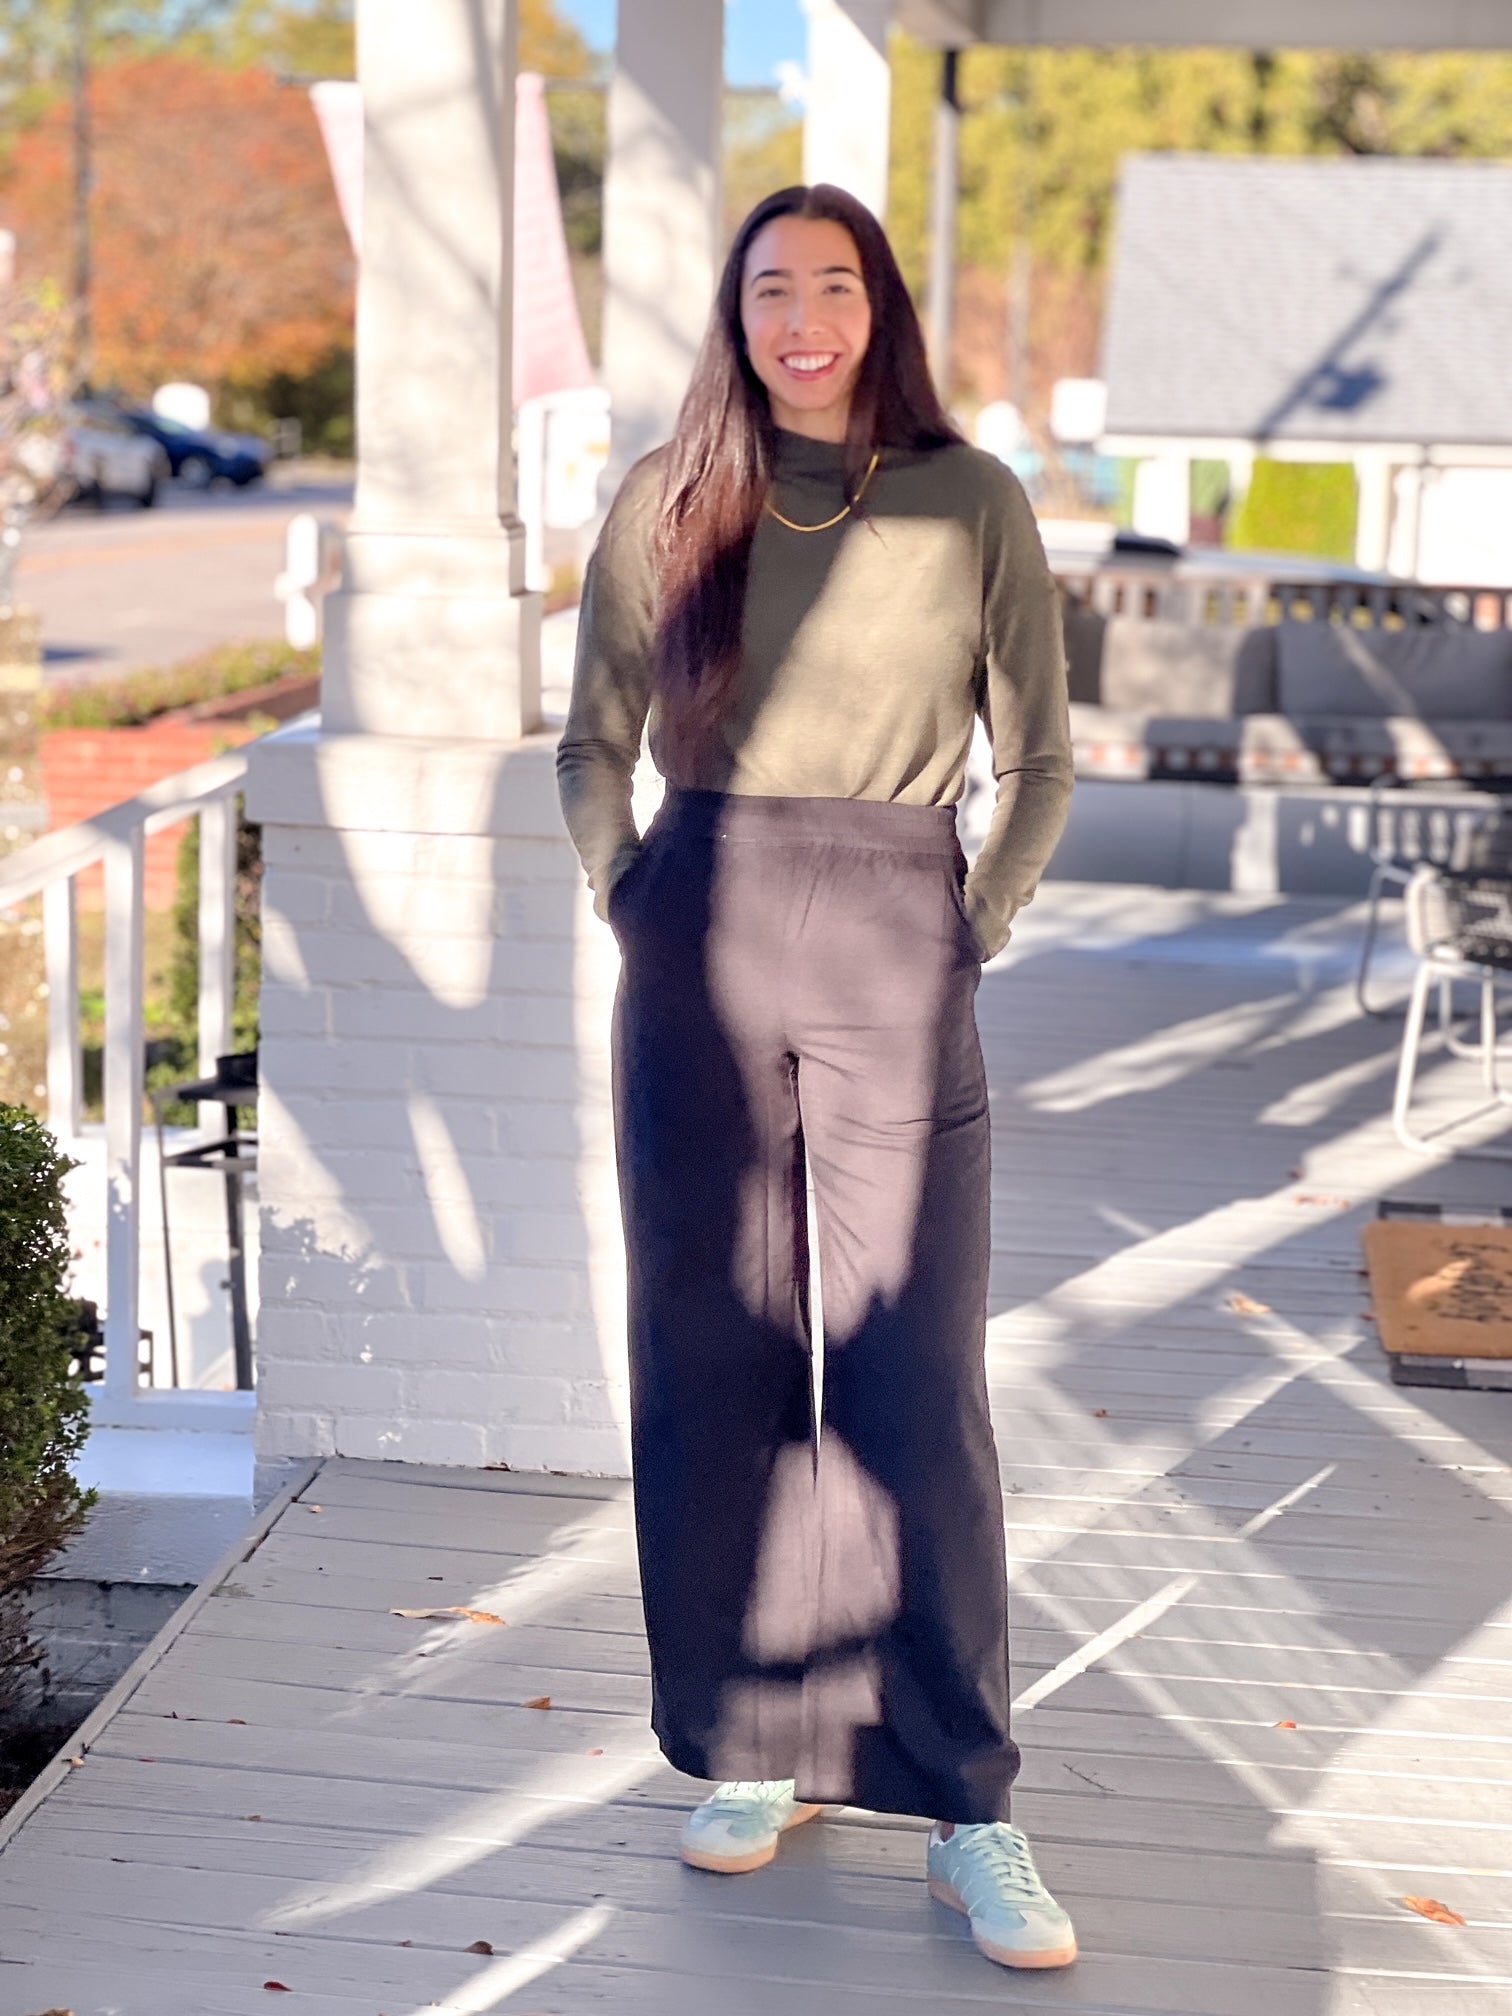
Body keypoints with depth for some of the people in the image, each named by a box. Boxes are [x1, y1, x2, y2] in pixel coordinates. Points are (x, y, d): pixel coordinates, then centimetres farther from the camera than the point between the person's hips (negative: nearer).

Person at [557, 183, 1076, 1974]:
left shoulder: (972, 503, 3)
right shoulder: (668, 502, 7)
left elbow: (1041, 760, 10)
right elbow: (592, 743, 16)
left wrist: (970, 932, 2)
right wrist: (634, 905, 5)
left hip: (893, 960, -2)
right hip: (701, 952, 2)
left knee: (915, 1381, -4)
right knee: (713, 1362, 5)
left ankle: (963, 1807, 4)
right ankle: (749, 1749, 18)